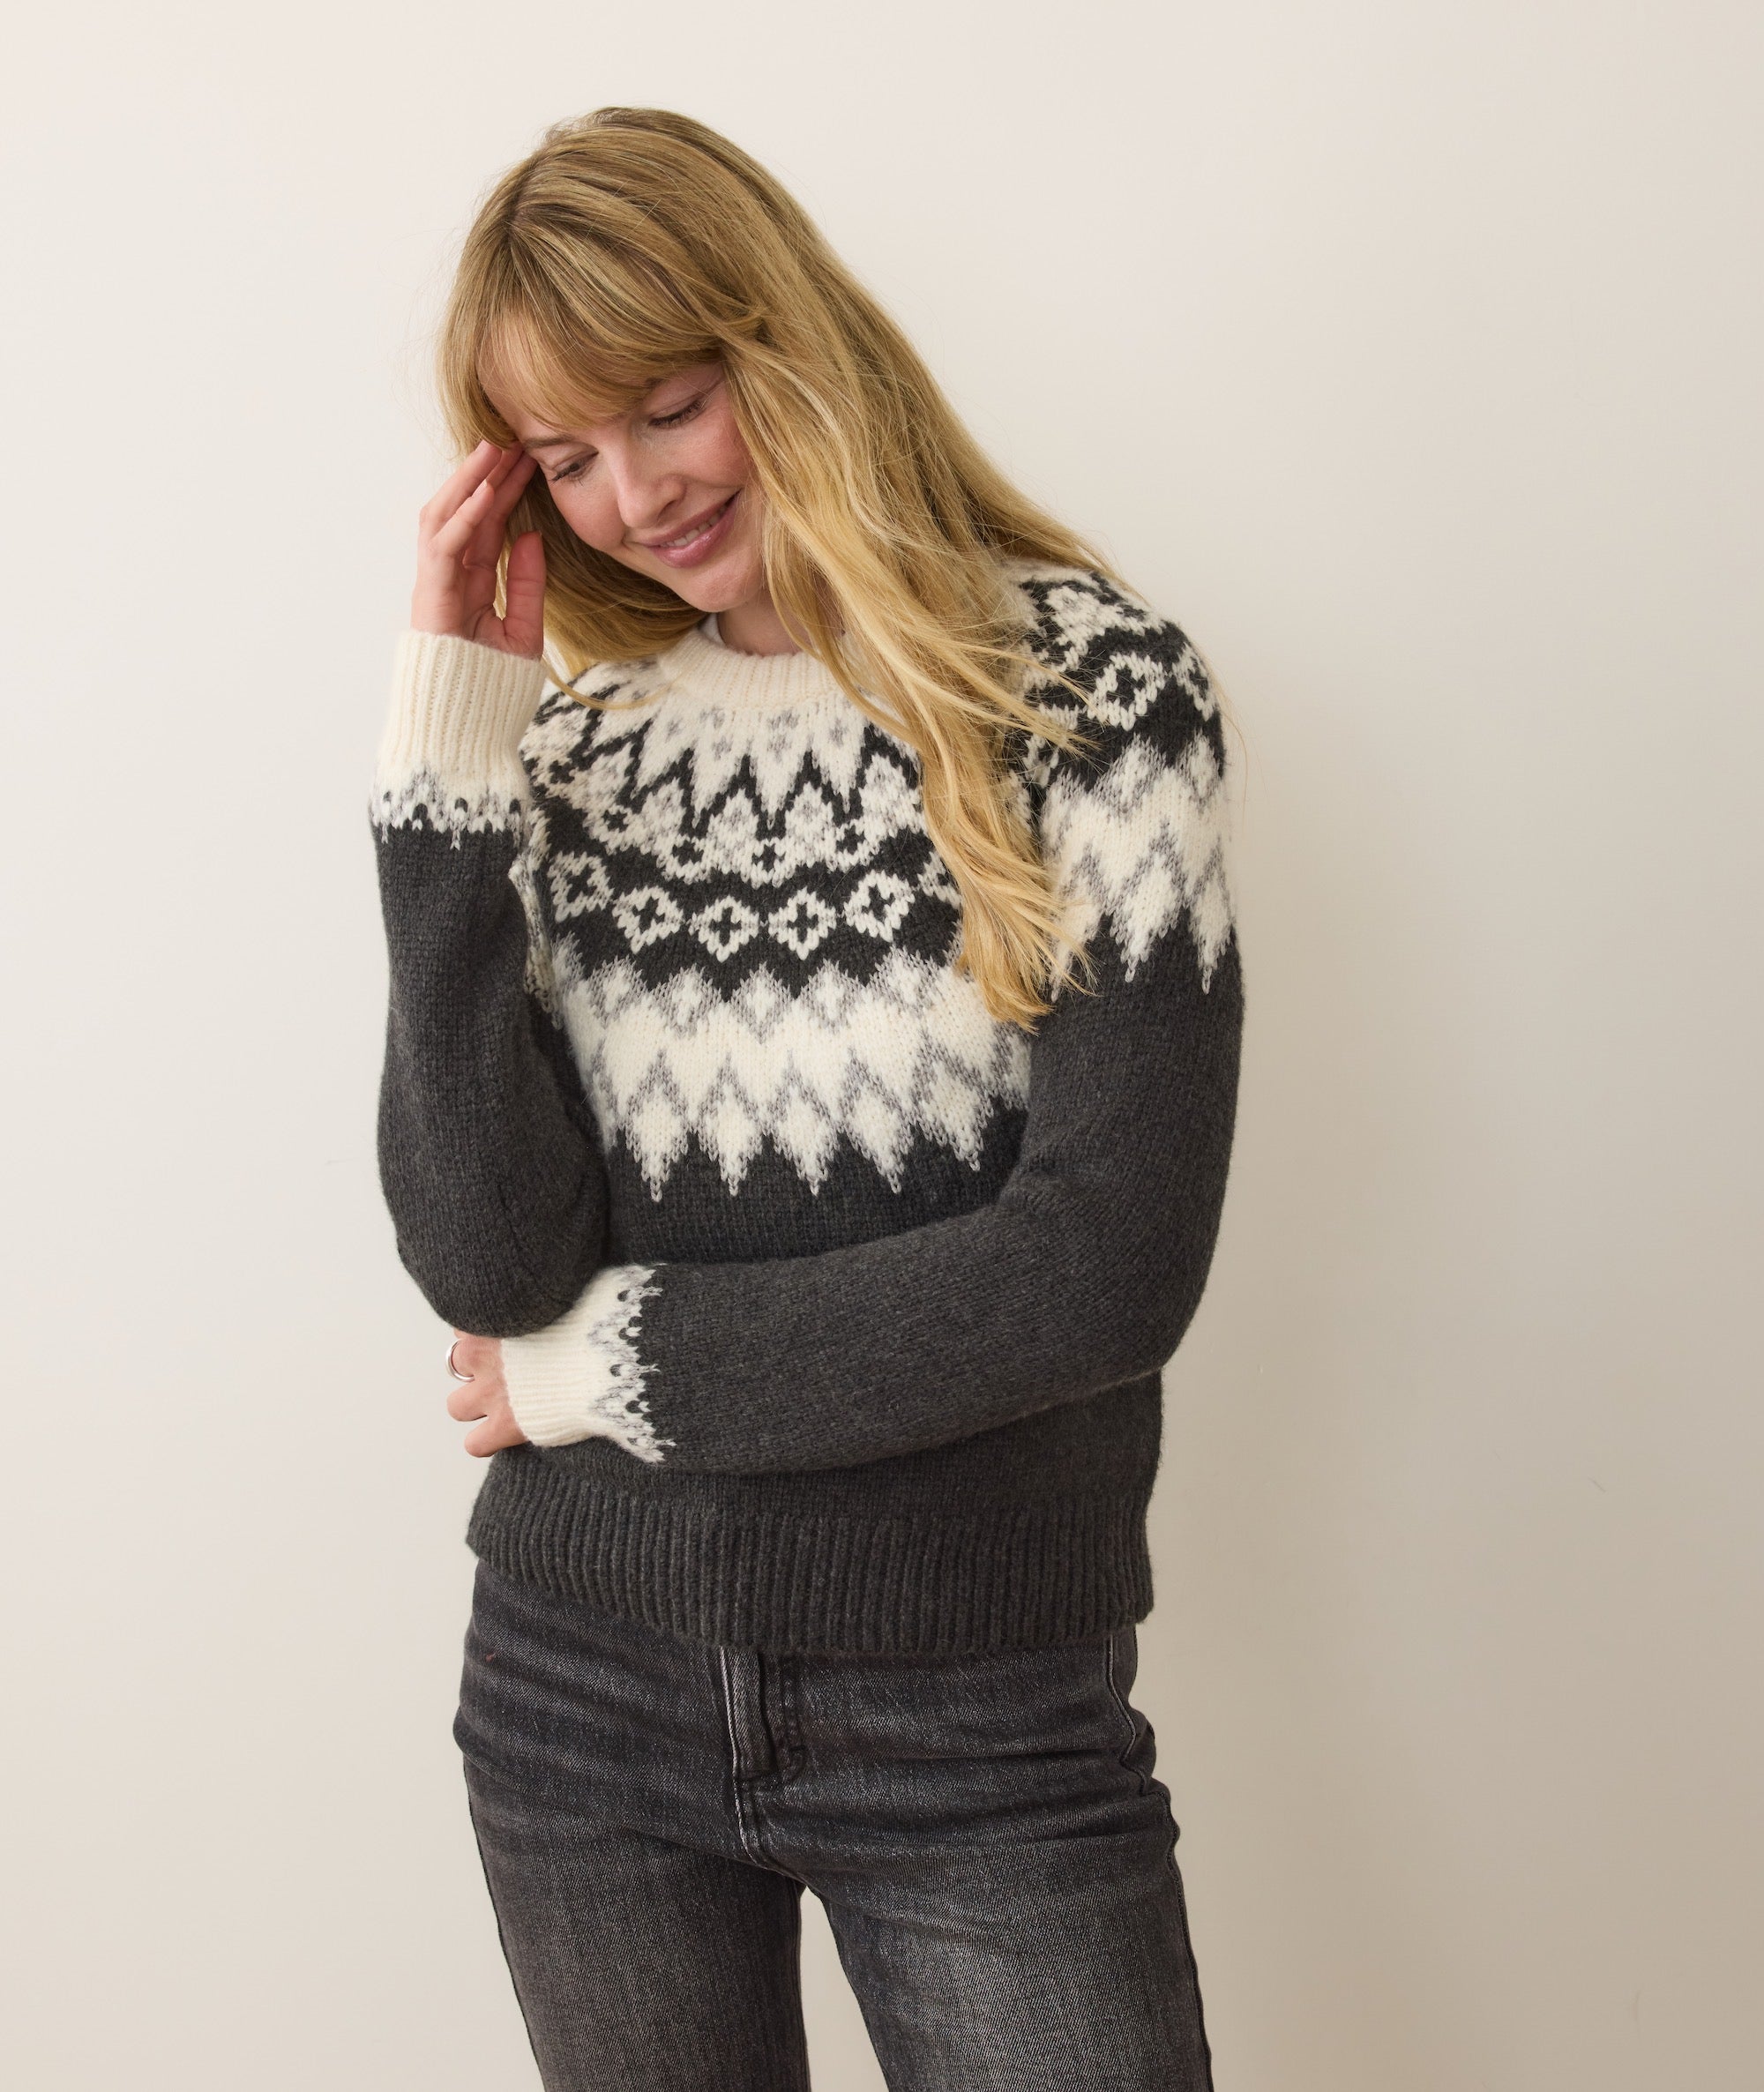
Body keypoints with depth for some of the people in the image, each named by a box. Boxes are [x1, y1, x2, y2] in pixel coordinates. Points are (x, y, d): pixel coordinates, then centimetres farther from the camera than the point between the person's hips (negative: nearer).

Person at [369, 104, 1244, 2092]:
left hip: (985, 1725, -3)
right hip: (583, 1700, 3)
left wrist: (617, 1365, -8)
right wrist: (454, 740, -12)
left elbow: (1115, 1256, -16)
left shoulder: (1088, 684, -9)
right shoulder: (574, 742, 1)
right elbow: (486, 1264, -10)